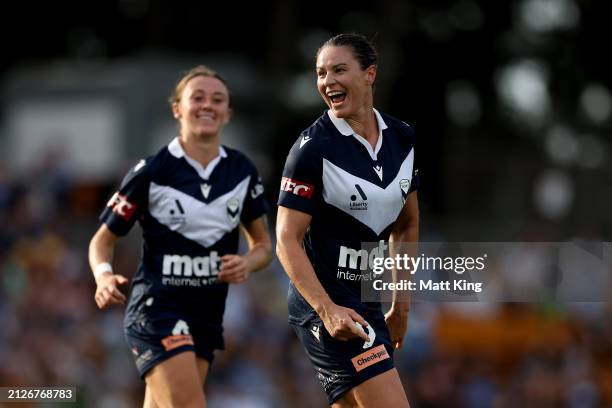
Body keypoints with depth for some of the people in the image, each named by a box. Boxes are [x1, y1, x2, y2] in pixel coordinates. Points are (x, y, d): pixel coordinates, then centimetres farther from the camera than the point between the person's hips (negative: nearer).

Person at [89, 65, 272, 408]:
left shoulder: (242, 171, 6)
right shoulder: (151, 172, -8)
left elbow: (263, 244, 15)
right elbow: (103, 240, 0)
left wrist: (247, 263, -8)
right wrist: (104, 276, -21)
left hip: (207, 315, 5)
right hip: (156, 308, -5)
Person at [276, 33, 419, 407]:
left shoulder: (402, 138, 5)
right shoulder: (313, 147, -13)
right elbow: (287, 241, -15)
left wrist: (401, 306, 18)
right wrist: (328, 310, -26)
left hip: (368, 302, 7)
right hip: (324, 303, -7)